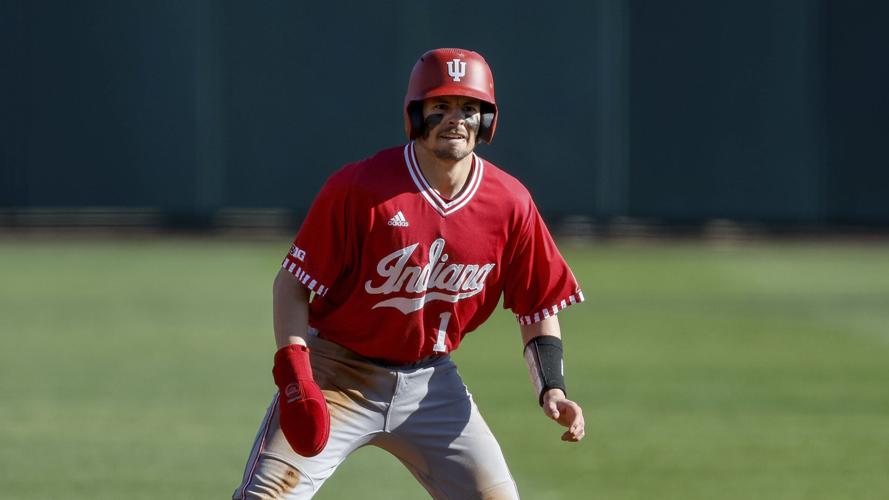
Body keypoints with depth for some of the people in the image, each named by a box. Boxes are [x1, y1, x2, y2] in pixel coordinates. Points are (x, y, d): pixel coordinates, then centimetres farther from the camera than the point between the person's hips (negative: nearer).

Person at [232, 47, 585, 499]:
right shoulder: (358, 187, -16)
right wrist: (294, 374, -22)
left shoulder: (510, 204, -6)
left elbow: (540, 308, 4)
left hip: (429, 383, 3)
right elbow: (293, 284, -10)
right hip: (336, 373, -3)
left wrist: (550, 389, -10)